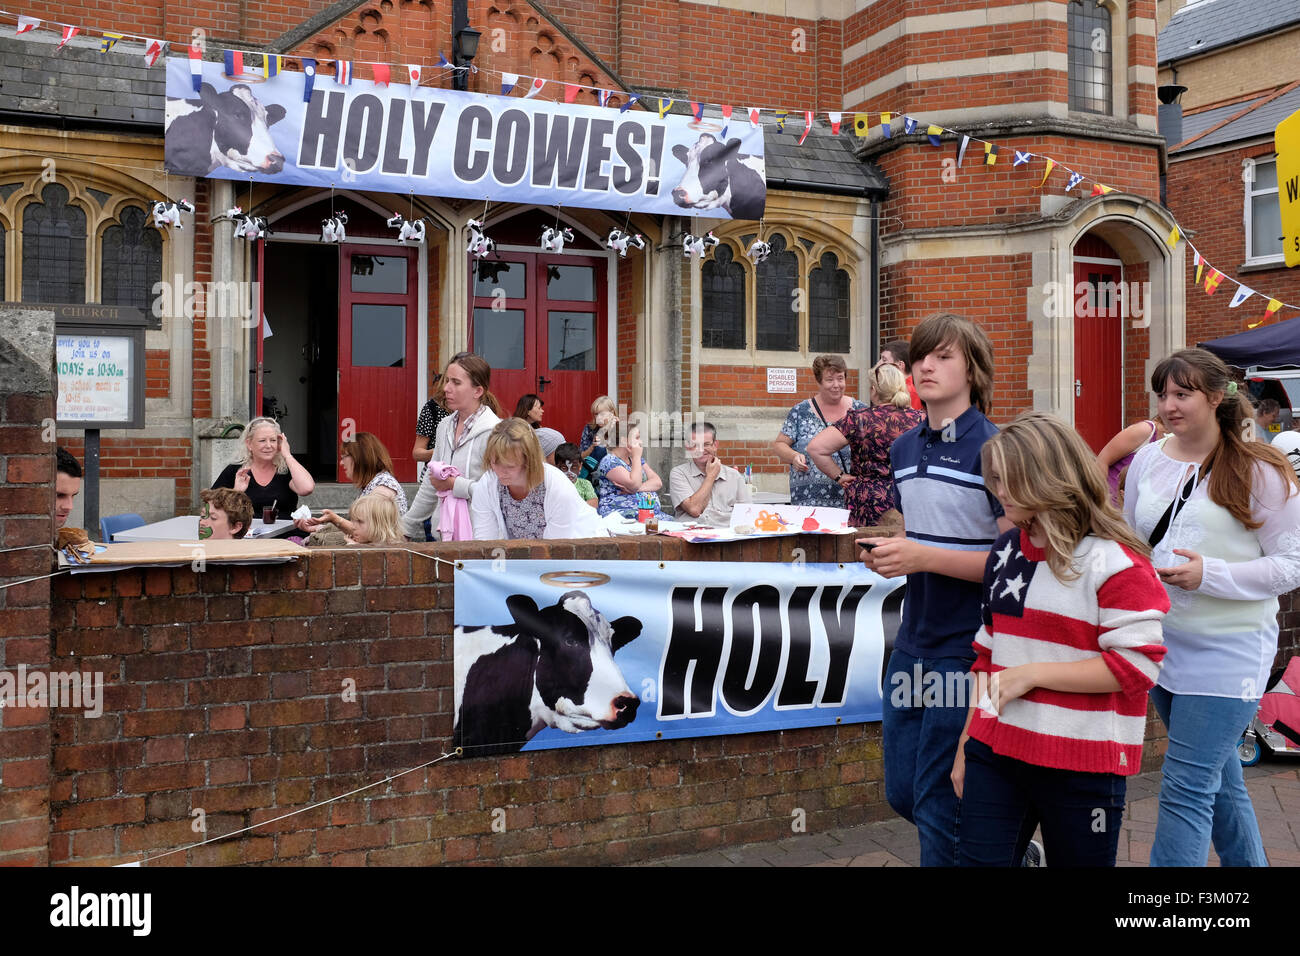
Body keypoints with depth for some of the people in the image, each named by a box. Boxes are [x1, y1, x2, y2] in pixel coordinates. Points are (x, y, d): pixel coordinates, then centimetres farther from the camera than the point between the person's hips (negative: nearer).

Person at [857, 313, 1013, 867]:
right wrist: (887, 553, 1)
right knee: (901, 792, 17)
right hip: (914, 640, 8)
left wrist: (924, 558, -23)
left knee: (938, 803, -1)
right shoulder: (904, 449, 10)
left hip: (966, 646, -8)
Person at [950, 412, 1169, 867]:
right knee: (978, 857, 2)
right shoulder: (1005, 552, 10)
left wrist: (1031, 674, -18)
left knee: (1078, 857, 10)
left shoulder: (1115, 561, -11)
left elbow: (1137, 666, -16)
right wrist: (966, 741, 16)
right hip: (995, 750, 5)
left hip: (1081, 764, -5)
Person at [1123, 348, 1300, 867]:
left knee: (1186, 788, -7)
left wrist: (1210, 574, -21)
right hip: (1161, 642, 6)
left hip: (1228, 650, -6)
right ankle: (1247, 862, 38)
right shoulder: (1147, 460, 5)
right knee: (1219, 779, 20)